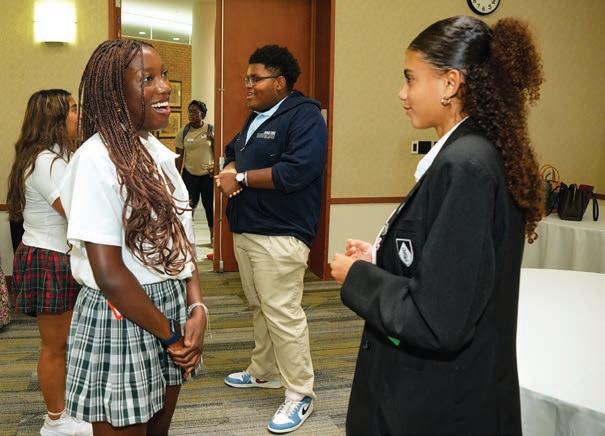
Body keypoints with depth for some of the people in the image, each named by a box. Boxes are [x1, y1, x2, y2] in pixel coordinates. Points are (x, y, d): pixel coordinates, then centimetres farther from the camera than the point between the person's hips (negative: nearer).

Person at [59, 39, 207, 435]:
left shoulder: (158, 151, 5)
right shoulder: (97, 159, -19)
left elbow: (179, 239, 8)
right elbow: (109, 273, -21)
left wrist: (197, 308, -6)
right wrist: (170, 335, -11)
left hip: (173, 307, 7)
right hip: (121, 320, -7)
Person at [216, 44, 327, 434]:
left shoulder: (305, 115, -13)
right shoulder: (256, 117, 17)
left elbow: (297, 170, -26)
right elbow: (234, 152, 26)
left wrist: (242, 178, -16)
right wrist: (229, 172, 0)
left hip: (279, 235, -9)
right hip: (245, 230, 9)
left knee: (283, 314, -5)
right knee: (259, 308, 19)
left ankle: (301, 394, 7)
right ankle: (264, 371, 35)